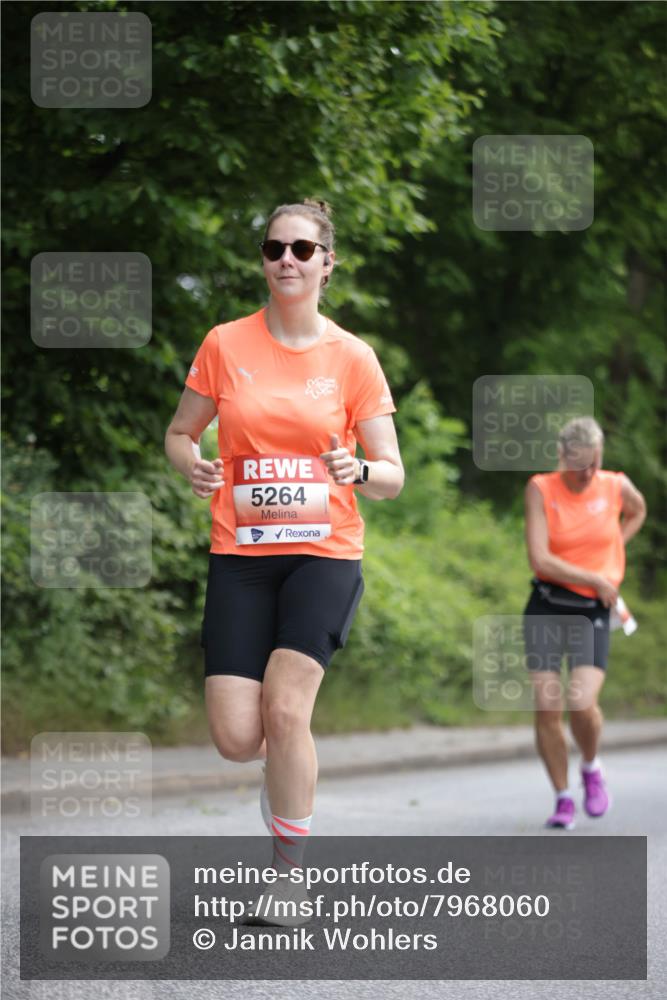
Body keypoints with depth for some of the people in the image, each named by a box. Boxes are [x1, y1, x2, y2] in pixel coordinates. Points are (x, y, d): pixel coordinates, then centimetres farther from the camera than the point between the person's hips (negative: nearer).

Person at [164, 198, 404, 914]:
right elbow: (179, 432, 13)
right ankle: (286, 767, 30)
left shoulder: (352, 357, 0)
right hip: (240, 556, 1)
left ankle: (289, 871, -2)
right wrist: (192, 465, -10)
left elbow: (392, 478, 2)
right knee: (235, 738, -9)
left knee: (284, 709, -19)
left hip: (325, 552, -1)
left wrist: (358, 471, -21)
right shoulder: (225, 344, 2)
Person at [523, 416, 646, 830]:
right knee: (548, 707, -6)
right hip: (547, 607, 0)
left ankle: (592, 768, 12)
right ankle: (563, 798, 9)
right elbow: (540, 559, -14)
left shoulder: (616, 486, 0)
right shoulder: (540, 489, -6)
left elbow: (637, 512, 26)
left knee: (583, 702, -18)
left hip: (593, 611, 0)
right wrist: (595, 578, -12)